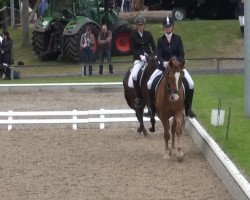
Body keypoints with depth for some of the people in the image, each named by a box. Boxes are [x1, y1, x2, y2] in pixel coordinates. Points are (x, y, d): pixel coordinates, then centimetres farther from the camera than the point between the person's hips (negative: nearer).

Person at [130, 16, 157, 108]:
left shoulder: (148, 34, 9)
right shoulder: (133, 35, 3)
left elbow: (154, 47, 9)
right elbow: (133, 49, -1)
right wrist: (140, 56, -17)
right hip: (138, 59, -2)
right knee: (134, 75, -27)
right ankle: (138, 98, -16)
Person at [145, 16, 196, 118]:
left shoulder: (177, 39, 0)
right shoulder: (160, 40, 1)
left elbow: (181, 55, -5)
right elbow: (159, 55, -7)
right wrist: (163, 63, -29)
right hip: (163, 66, 1)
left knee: (190, 84, -19)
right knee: (149, 84, -16)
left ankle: (188, 109, -2)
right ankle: (151, 109, 0)